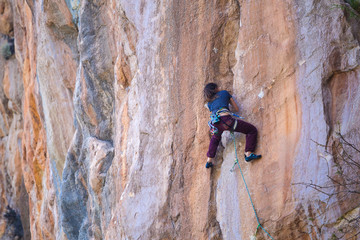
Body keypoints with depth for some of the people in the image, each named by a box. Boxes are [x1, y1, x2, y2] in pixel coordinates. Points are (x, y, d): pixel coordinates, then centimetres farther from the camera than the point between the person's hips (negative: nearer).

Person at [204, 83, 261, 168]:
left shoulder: (209, 103, 28)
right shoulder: (224, 93, 21)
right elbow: (236, 109, 24)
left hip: (215, 124, 5)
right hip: (225, 119, -5)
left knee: (215, 138, 40)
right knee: (252, 130, 6)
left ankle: (209, 161, 35)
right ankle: (248, 154, -9)